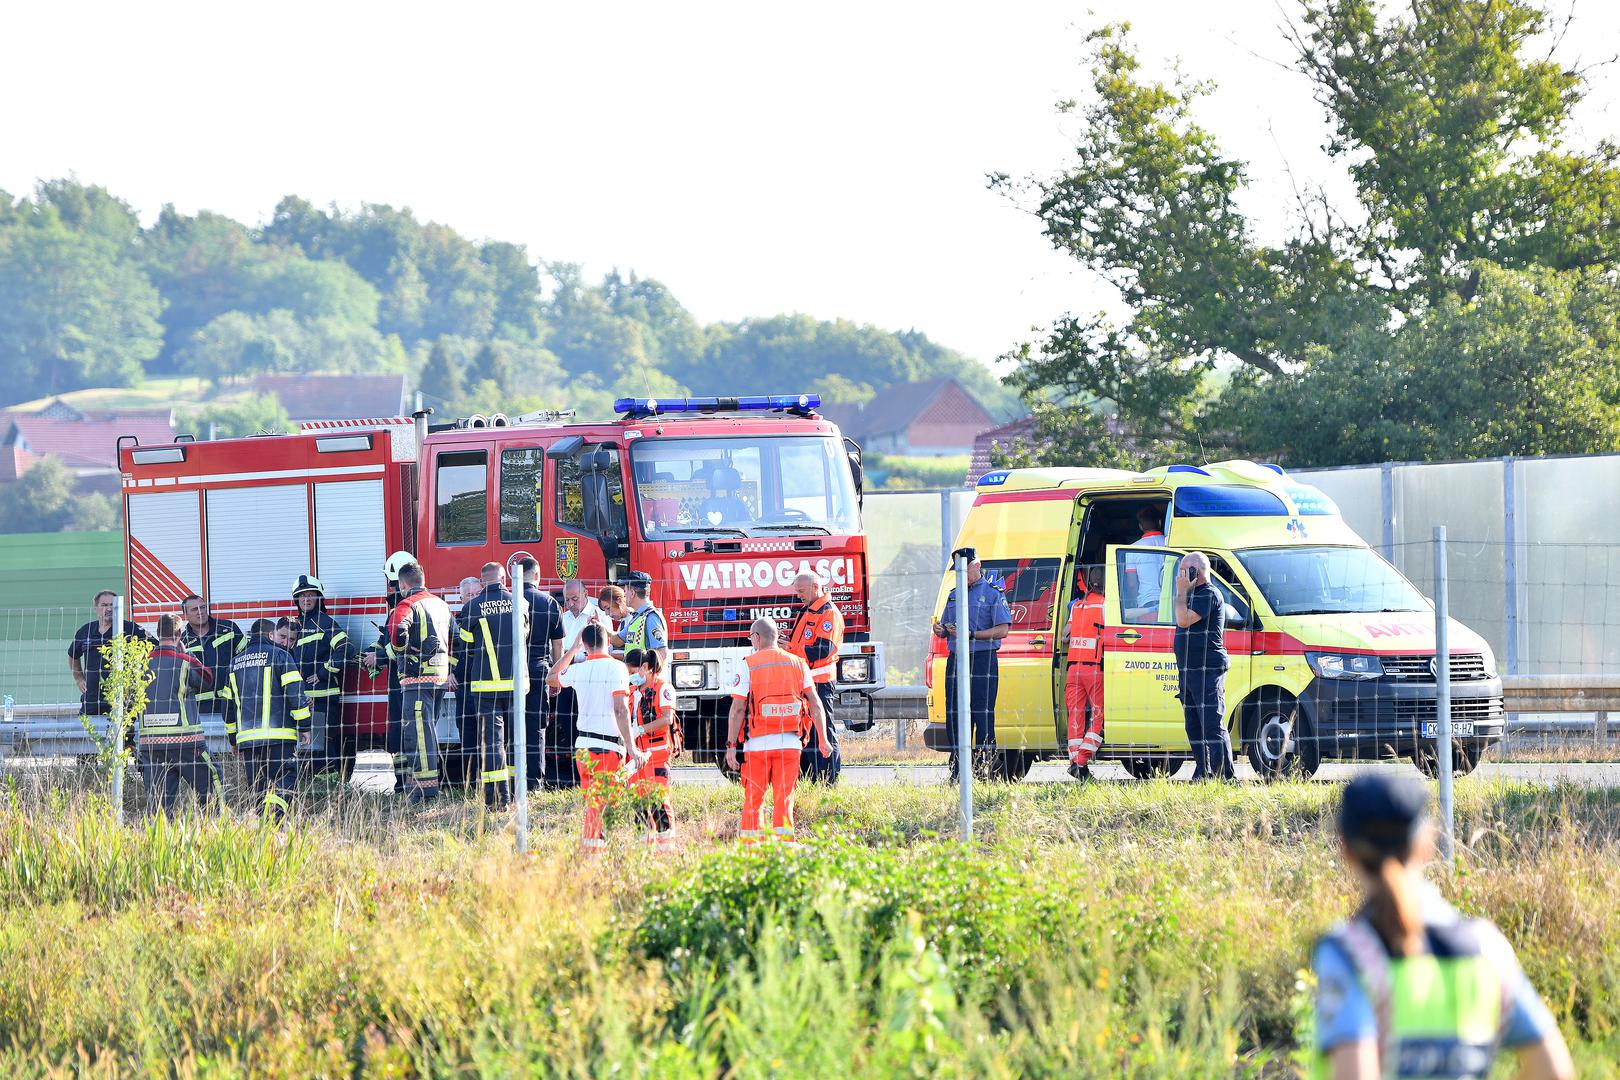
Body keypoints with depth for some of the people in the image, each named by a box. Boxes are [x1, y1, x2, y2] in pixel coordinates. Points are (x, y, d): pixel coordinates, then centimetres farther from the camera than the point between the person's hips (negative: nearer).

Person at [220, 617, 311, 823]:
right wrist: (304, 726, 0)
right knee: (282, 783, -6)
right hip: (278, 735, -5)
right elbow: (295, 692, -6)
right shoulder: (279, 655, 1)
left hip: (246, 736, 5)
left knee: (255, 788, 10)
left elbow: (228, 703, 23)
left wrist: (233, 739, 29)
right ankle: (275, 822, -26)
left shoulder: (236, 662, 19)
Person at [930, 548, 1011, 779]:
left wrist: (970, 635, -19)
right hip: (955, 661, 6)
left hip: (982, 662, -6)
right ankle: (957, 771, 8)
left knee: (983, 716, -9)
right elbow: (945, 629, 28)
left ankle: (983, 767, -10)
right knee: (955, 716, 4)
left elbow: (1002, 630, -10)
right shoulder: (954, 595, 19)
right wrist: (940, 629, 3)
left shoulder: (993, 594, -1)